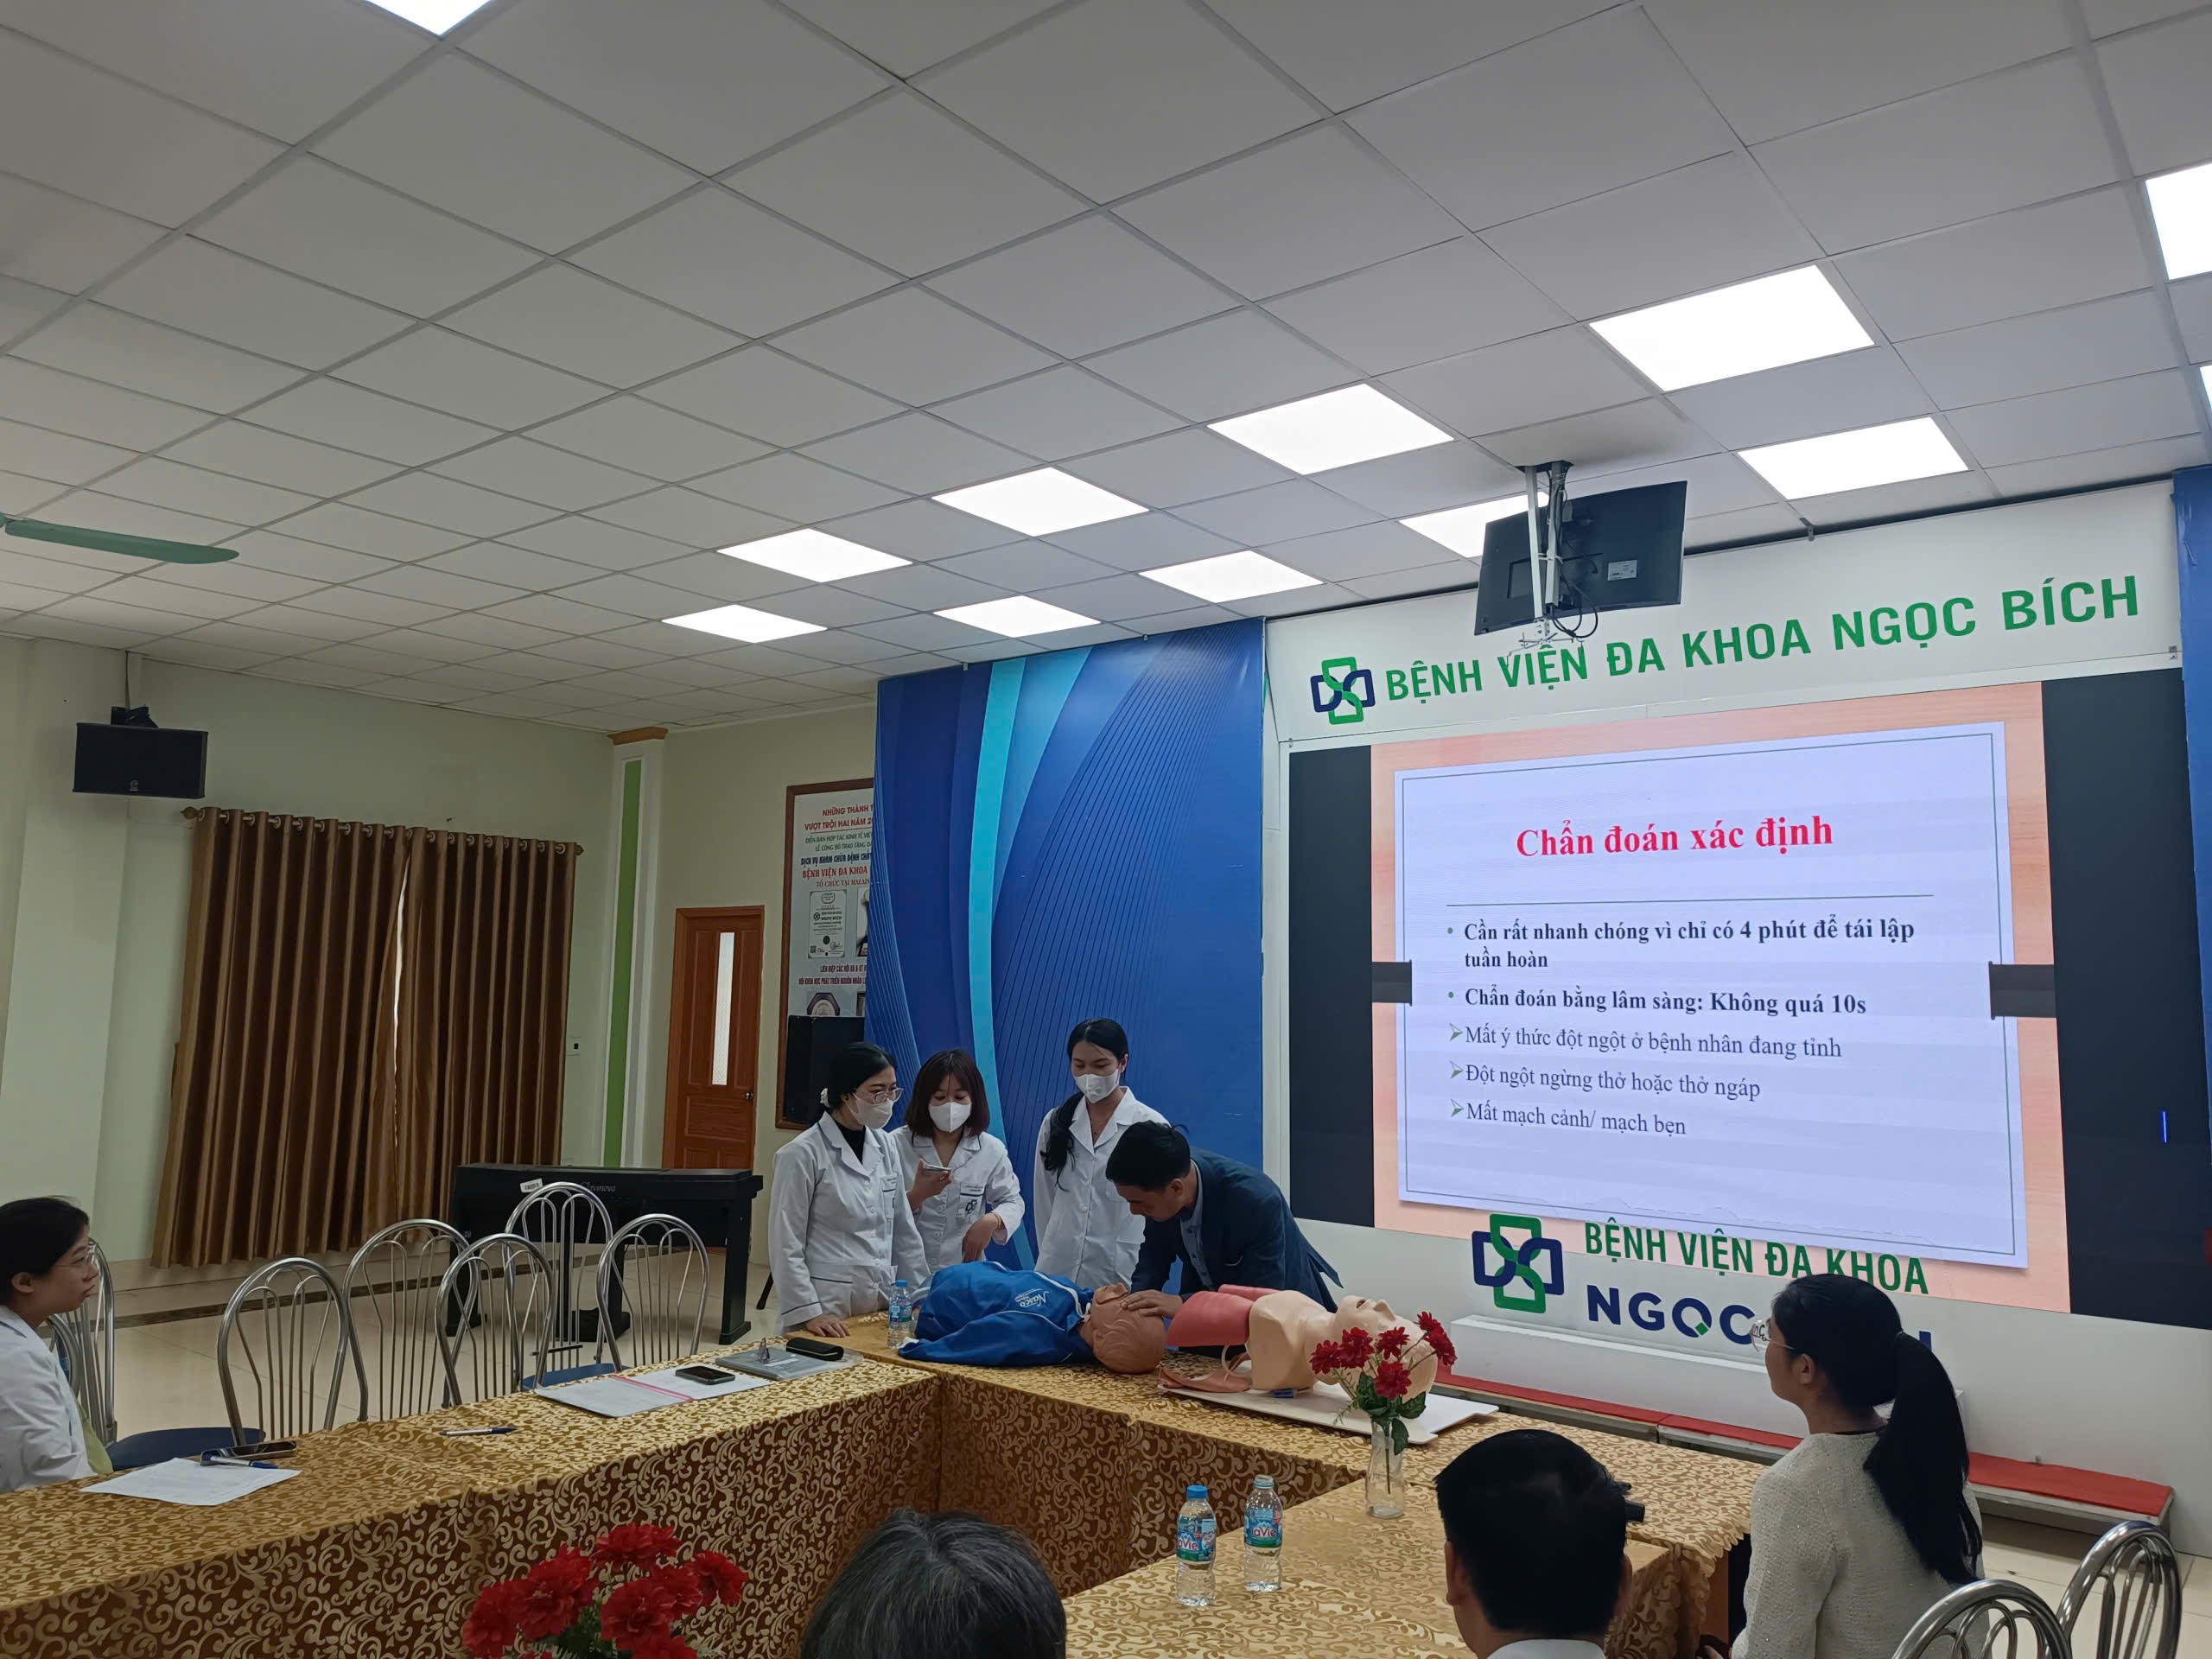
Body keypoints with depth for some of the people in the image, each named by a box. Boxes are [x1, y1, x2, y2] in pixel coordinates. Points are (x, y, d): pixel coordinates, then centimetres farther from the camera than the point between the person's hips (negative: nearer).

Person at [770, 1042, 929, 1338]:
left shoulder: (884, 1146, 6)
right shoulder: (803, 1153, -11)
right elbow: (786, 1246, -10)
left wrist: (923, 1296, 9)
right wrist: (809, 1312, -16)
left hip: (879, 1308, 5)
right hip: (826, 1310, -5)